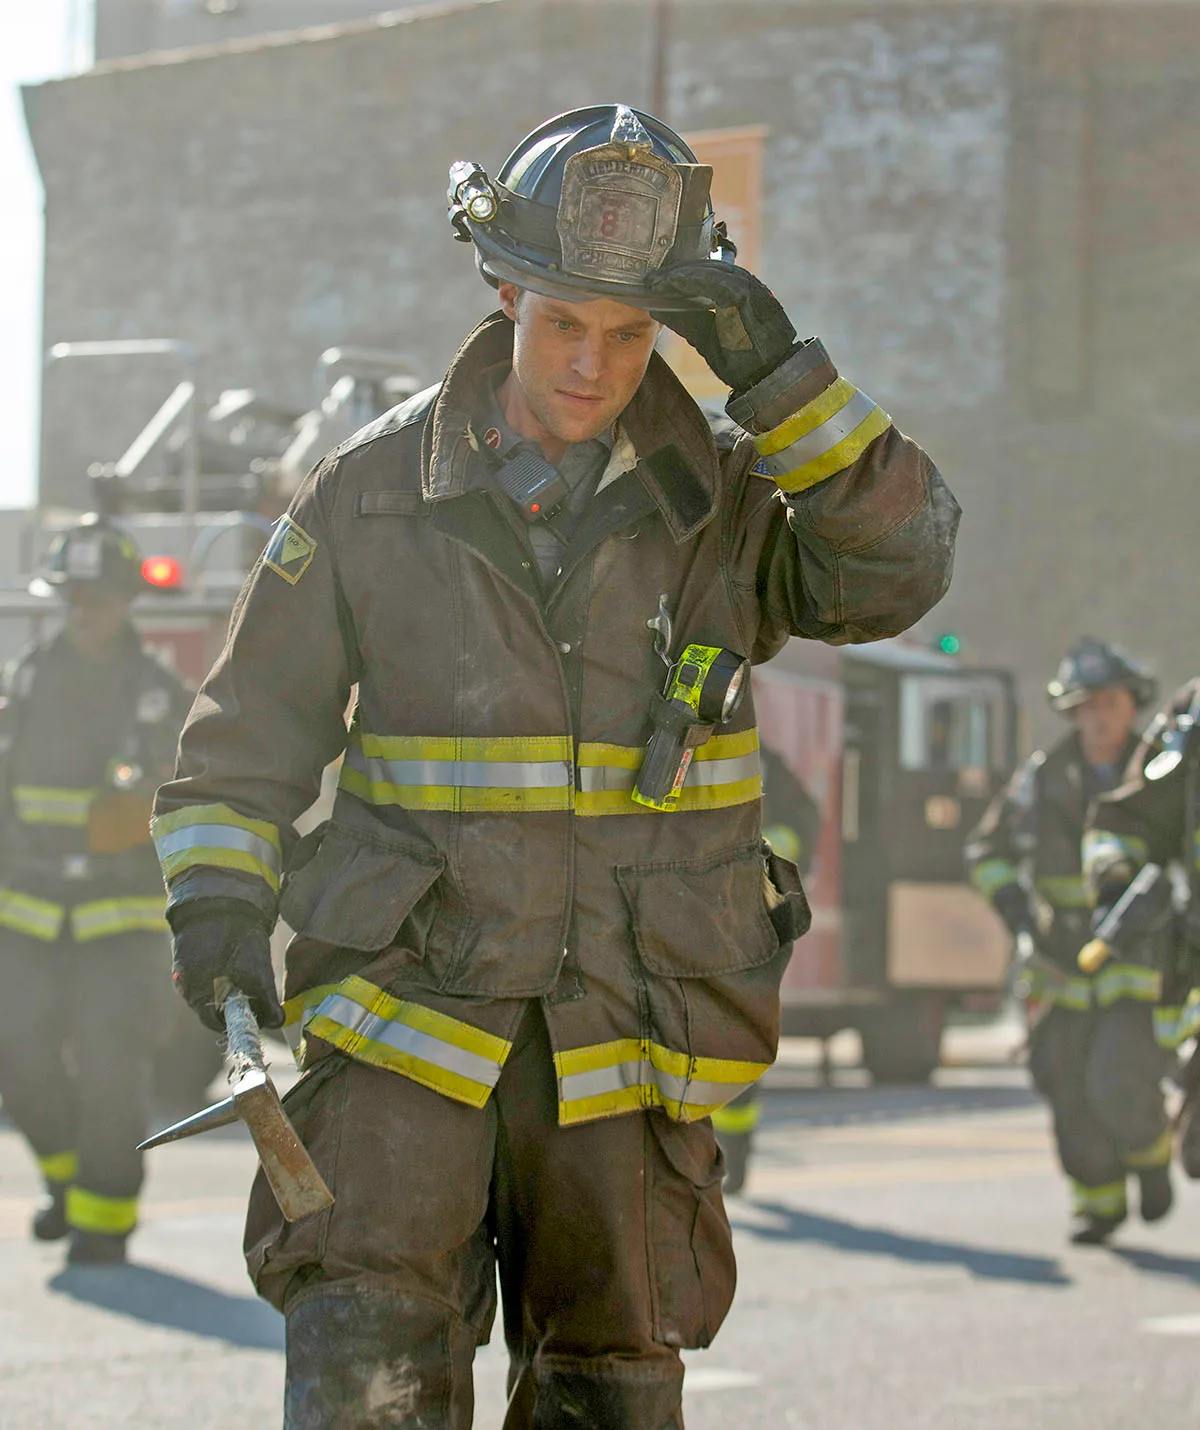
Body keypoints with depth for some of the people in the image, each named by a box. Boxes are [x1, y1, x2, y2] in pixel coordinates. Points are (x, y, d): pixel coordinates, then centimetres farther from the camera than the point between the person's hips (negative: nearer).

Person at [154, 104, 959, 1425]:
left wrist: (782, 379, -19)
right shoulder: (371, 492, 1)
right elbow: (248, 734, 8)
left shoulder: (720, 496, 2)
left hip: (626, 1037, 2)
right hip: (408, 1012, -1)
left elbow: (897, 567, -13)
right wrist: (216, 902, -7)